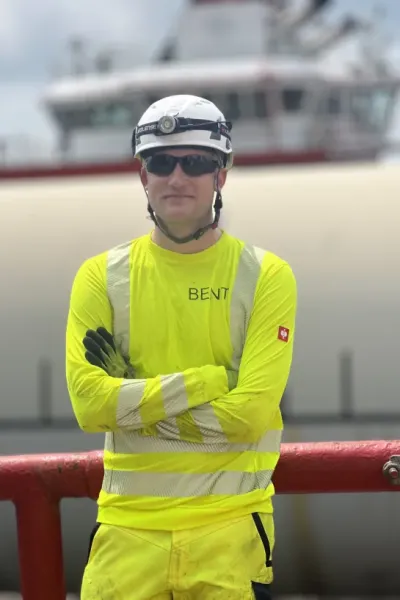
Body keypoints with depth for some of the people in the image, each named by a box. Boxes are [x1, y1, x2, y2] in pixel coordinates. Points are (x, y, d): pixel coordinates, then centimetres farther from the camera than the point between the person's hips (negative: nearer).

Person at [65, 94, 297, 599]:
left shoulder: (265, 276, 0)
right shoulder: (102, 276, 6)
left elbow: (251, 412, -11)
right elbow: (89, 402, -7)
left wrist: (133, 403, -10)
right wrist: (211, 379, -12)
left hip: (231, 525, -1)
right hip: (127, 527, 1)